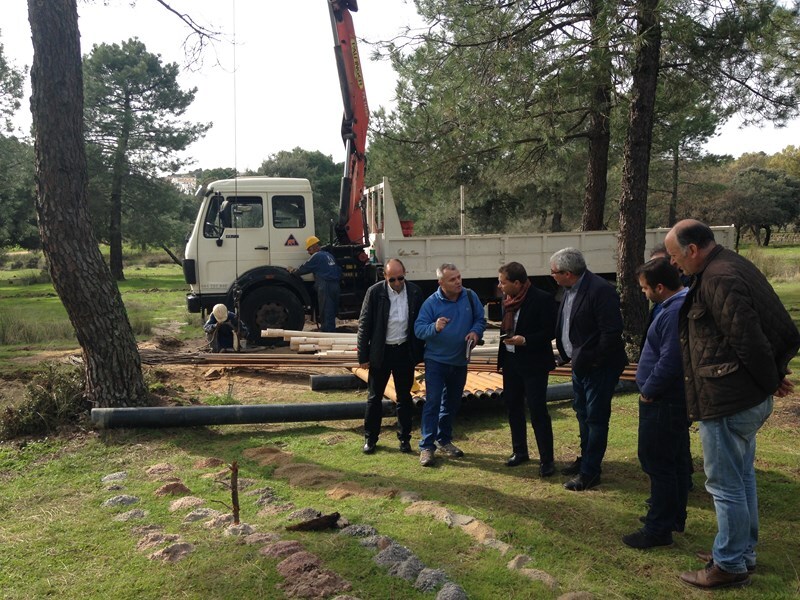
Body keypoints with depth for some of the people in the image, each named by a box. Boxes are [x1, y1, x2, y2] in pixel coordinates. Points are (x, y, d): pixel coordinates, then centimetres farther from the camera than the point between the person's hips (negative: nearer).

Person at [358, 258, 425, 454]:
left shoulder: (415, 292, -4)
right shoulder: (375, 292, -10)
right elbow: (364, 325, -6)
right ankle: (370, 437, 23)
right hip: (381, 352, -1)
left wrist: (418, 354, 3)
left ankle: (404, 437, 24)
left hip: (405, 352, 2)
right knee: (374, 397, 9)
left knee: (404, 397, 11)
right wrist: (363, 356, -6)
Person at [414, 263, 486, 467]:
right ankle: (426, 446, 1)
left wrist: (475, 332, -15)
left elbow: (480, 319, 6)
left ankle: (445, 440, 31)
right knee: (432, 402, -6)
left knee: (452, 403, 15)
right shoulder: (431, 302, -13)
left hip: (460, 361, 4)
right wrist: (435, 327, -33)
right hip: (436, 361, -4)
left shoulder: (470, 297, -4)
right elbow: (418, 328, -14)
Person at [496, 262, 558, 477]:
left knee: (538, 411, -3)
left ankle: (546, 459, 7)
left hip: (533, 363, -7)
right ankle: (519, 451, 30)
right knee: (513, 407, 15)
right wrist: (501, 359, 11)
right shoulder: (507, 299, 5)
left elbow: (550, 331, -15)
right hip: (510, 361, 7)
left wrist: (525, 340, -26)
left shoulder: (542, 299, -16)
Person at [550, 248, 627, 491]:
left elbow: (611, 331, -25)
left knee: (595, 418, 0)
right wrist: (571, 357, 8)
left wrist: (594, 361, -19)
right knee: (582, 413, 20)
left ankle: (589, 473, 9)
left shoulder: (600, 290, -23)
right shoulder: (570, 290, 6)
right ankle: (585, 459, 36)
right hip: (580, 364, 9)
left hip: (599, 367, -9)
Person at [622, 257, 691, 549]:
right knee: (676, 460, 19)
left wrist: (648, 391, -14)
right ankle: (674, 517, 34)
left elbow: (669, 362, -28)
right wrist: (651, 388, 14)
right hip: (676, 398, 11)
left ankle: (659, 529, 9)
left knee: (658, 463, -1)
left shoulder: (675, 313, -24)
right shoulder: (683, 304, 9)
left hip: (663, 403, -11)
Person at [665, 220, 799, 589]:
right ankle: (743, 551, 34)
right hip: (745, 399, 11)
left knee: (724, 484, 3)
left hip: (727, 402, -11)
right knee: (742, 478, 20)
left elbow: (749, 340, -23)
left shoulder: (718, 279, -22)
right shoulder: (731, 267, 10)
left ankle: (730, 565, 16)